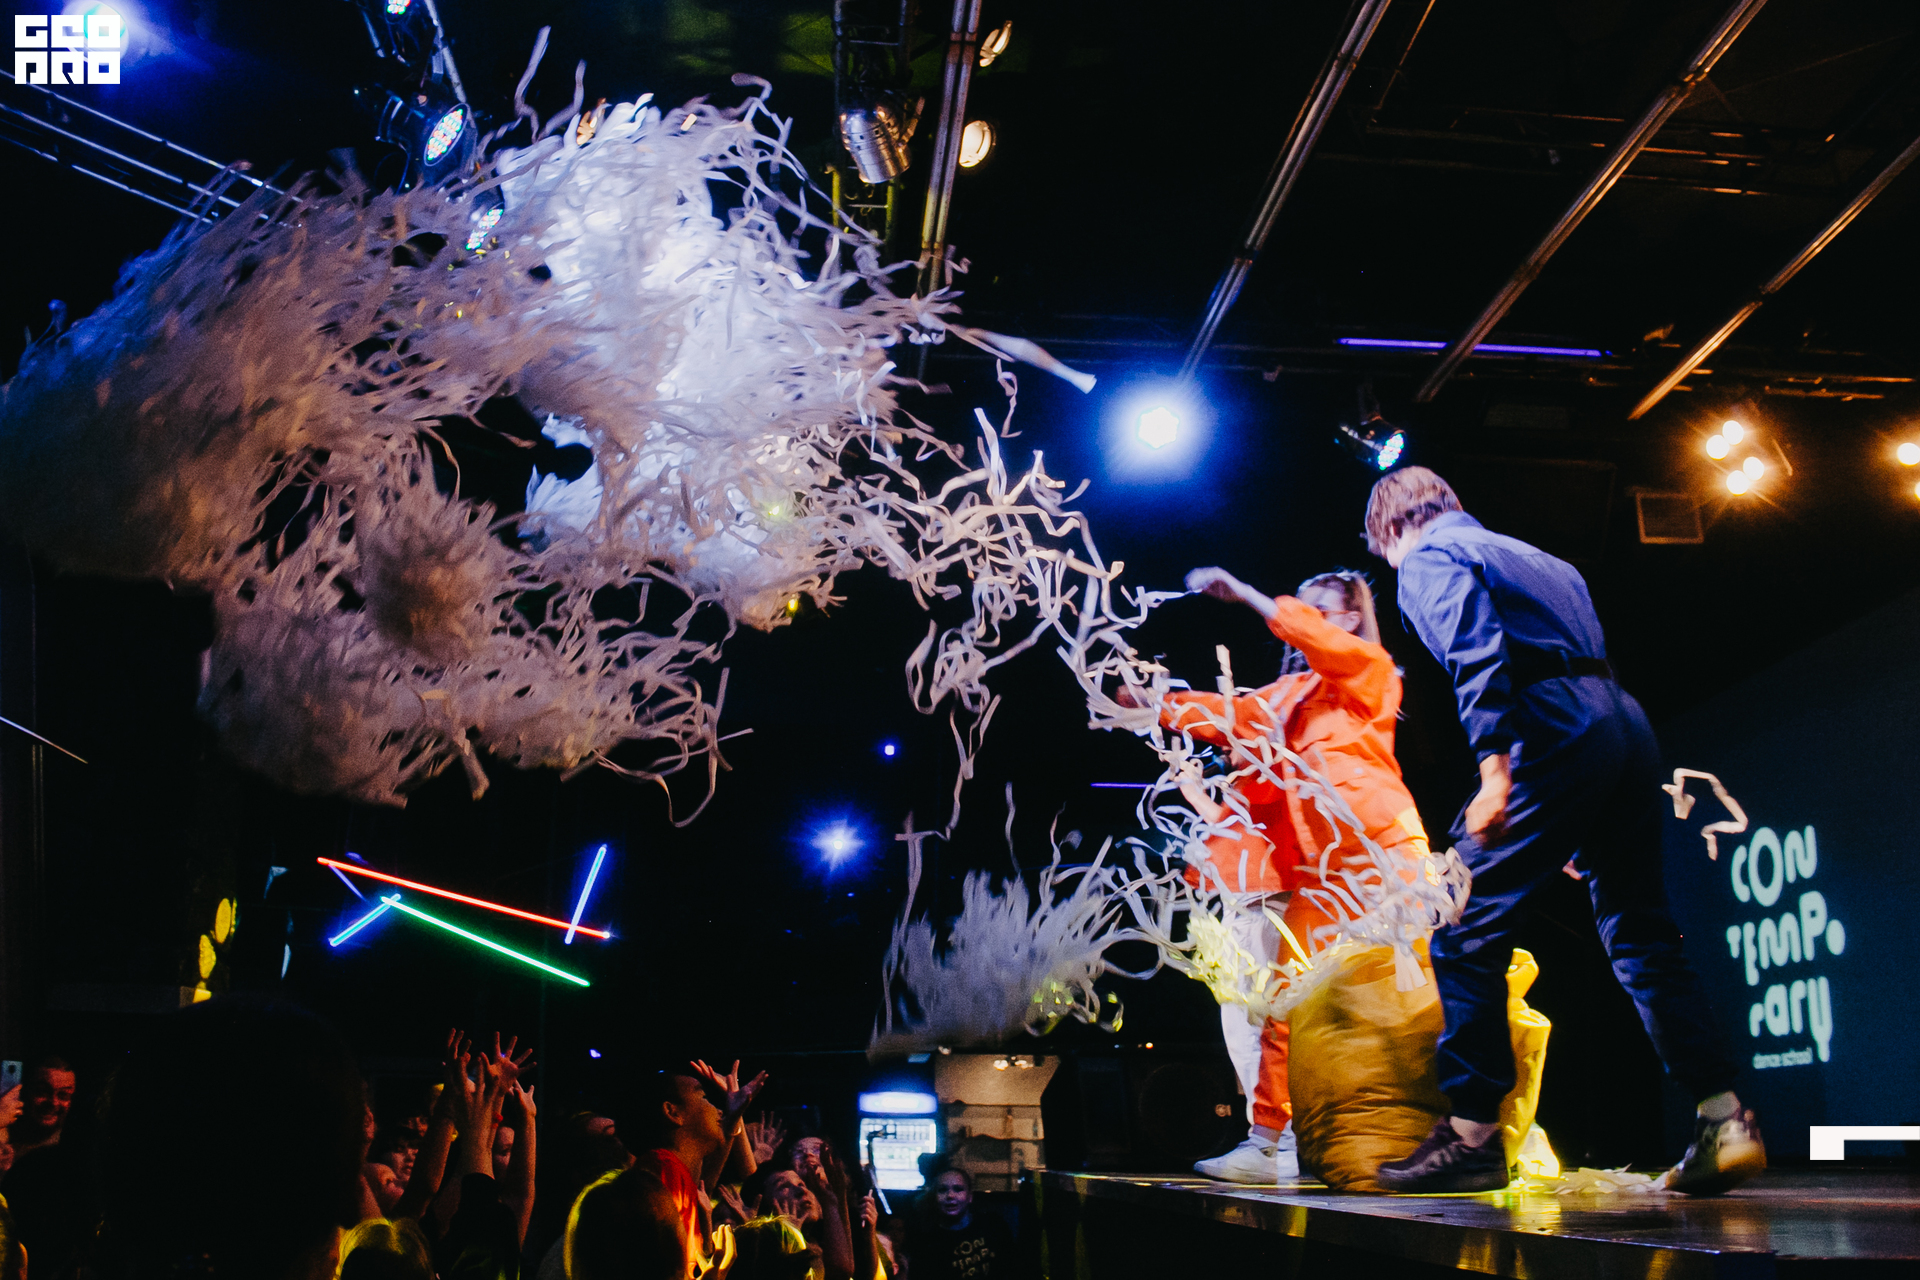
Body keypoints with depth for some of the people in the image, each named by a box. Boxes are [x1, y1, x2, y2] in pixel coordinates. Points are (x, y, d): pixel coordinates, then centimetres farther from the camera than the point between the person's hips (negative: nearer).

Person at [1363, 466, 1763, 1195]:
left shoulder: (1427, 559, 6)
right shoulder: (1533, 555, 31)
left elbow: (1477, 650, -13)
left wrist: (1494, 766, -23)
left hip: (1558, 732, -9)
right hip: (1627, 723, 9)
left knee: (1465, 929, -4)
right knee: (1641, 935, 13)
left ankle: (1472, 1136, -4)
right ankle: (1725, 1122, 10)